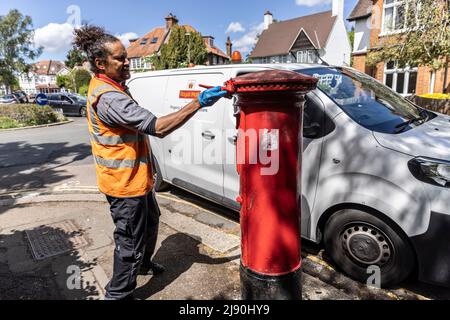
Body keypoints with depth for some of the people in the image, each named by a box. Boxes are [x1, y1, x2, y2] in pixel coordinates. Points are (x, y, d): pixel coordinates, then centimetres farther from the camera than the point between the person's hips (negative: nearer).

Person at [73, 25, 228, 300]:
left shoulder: (106, 87, 10)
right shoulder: (109, 97, -26)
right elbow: (158, 127, -33)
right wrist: (198, 104, -32)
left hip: (136, 178, 11)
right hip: (126, 184, -11)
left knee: (151, 221, 27)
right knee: (130, 242, 4)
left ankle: (143, 263, 49)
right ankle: (118, 294, 24)